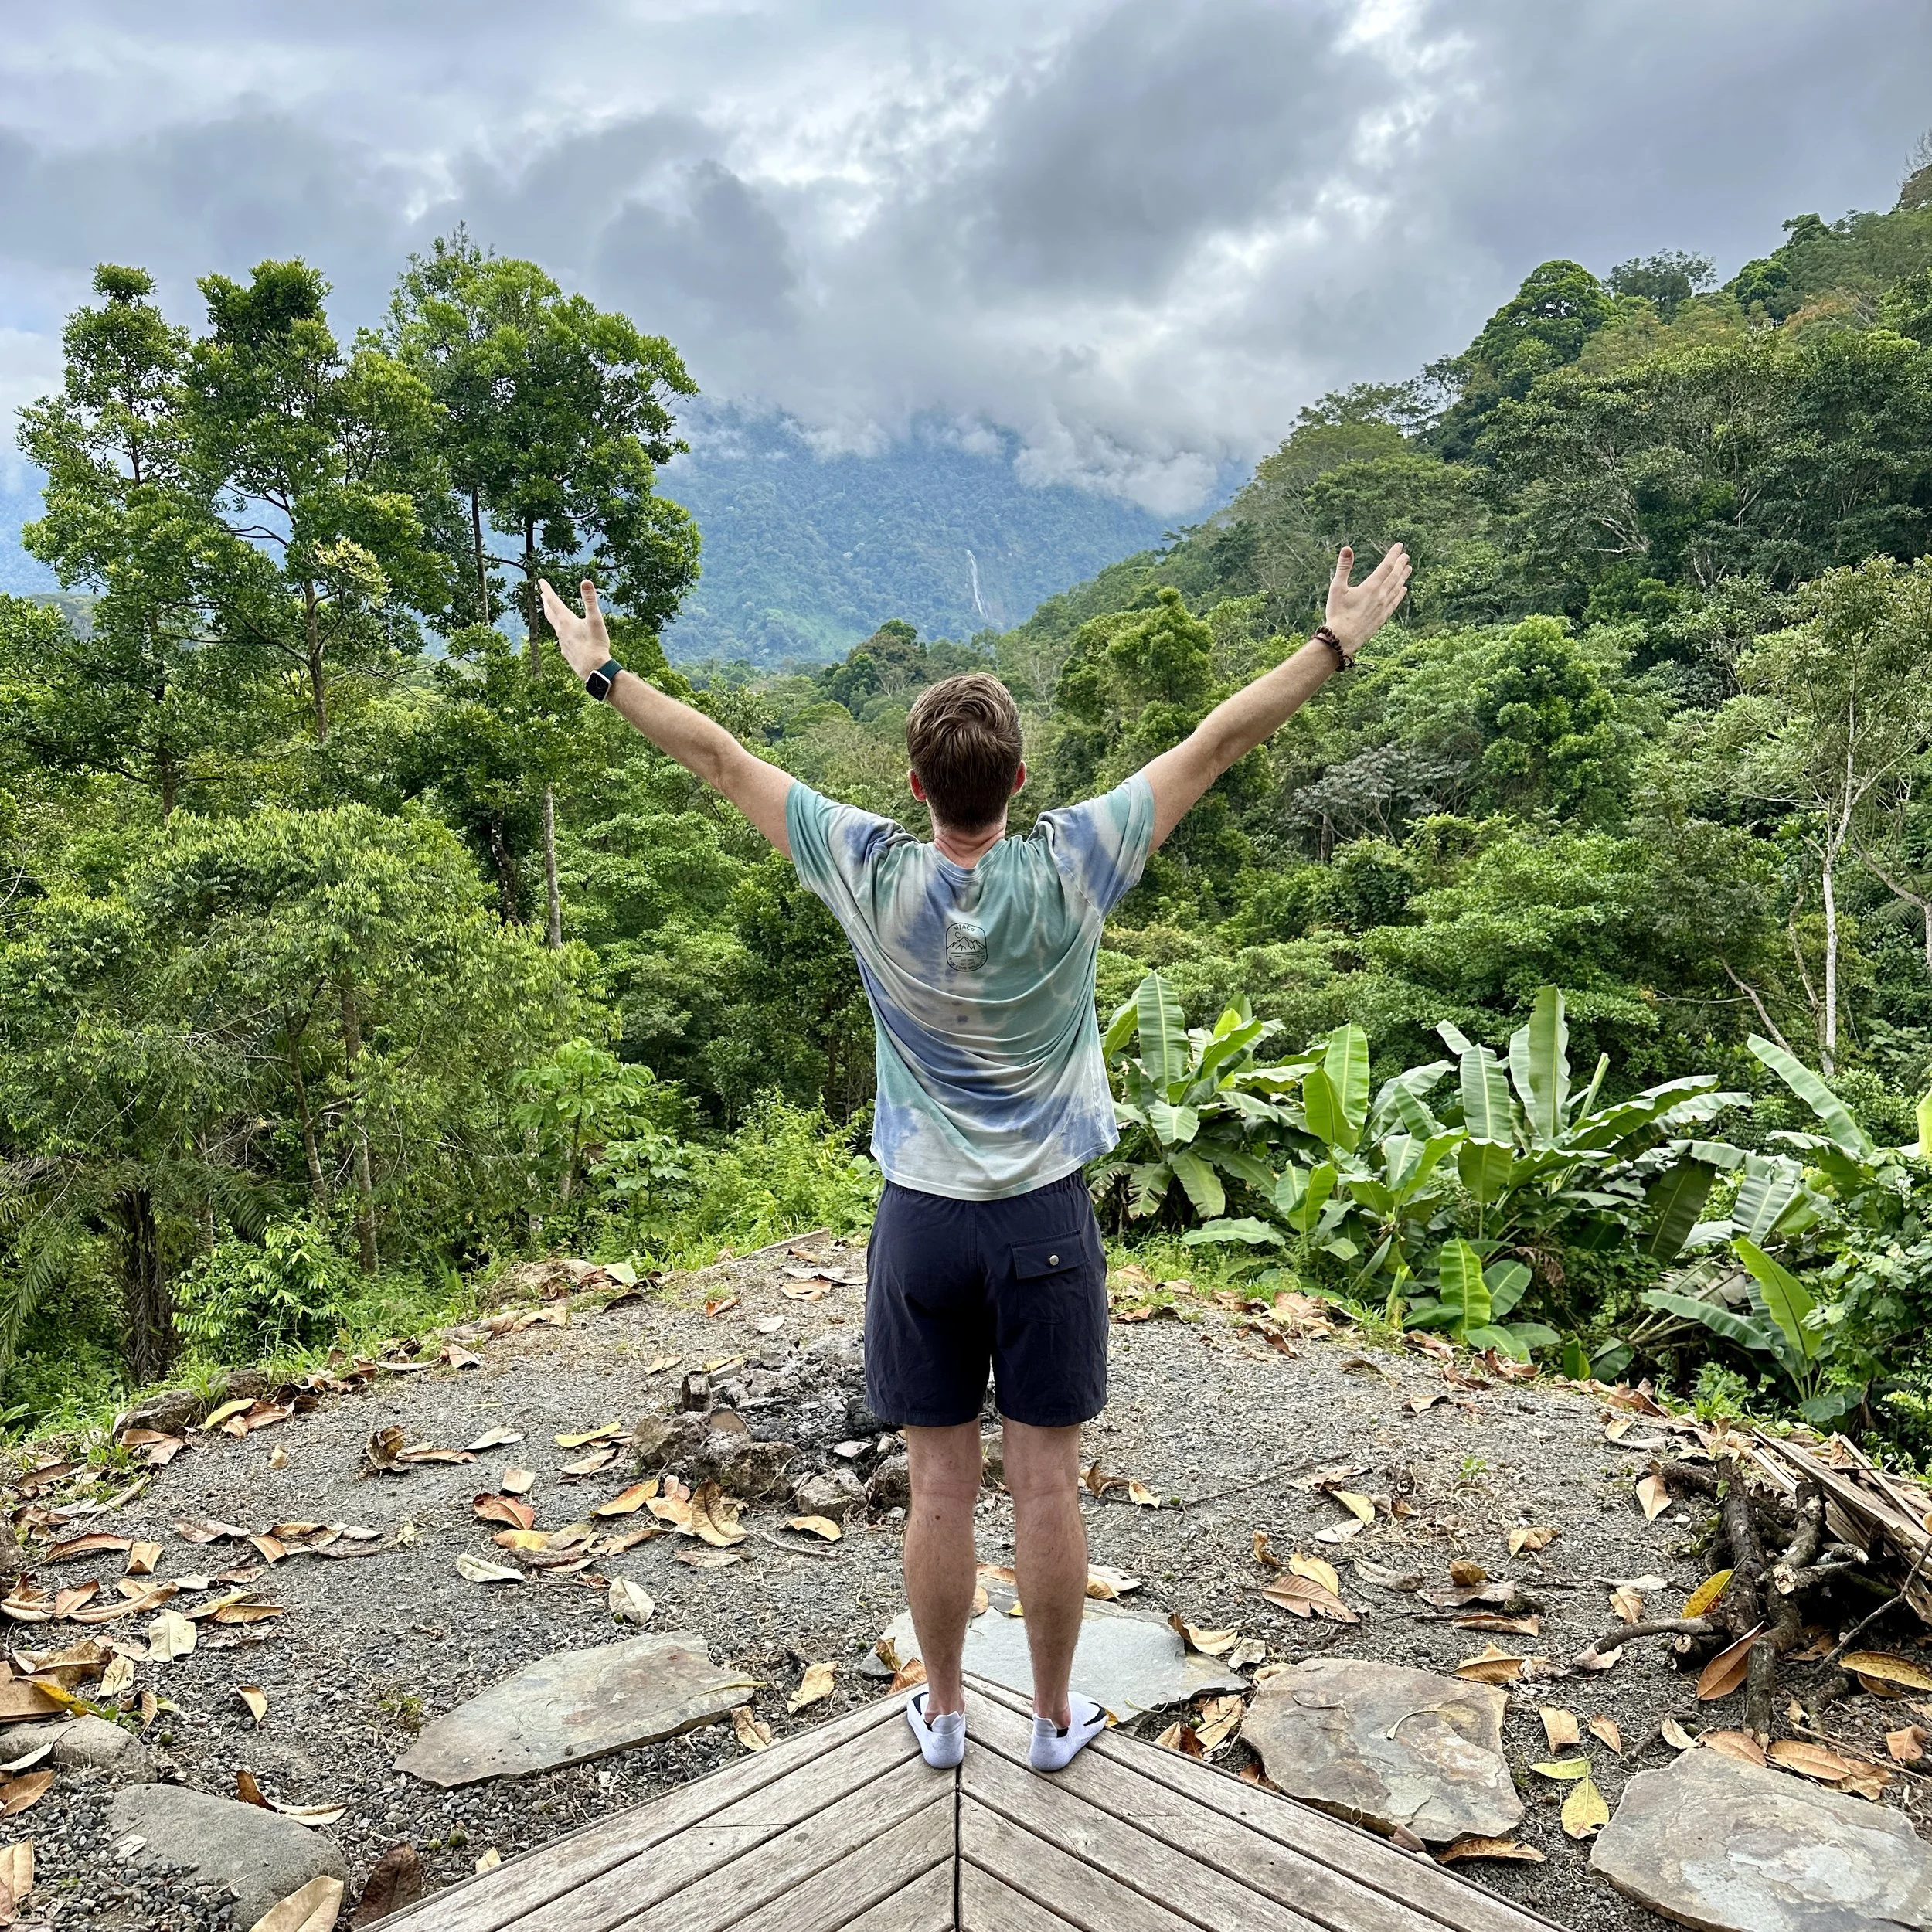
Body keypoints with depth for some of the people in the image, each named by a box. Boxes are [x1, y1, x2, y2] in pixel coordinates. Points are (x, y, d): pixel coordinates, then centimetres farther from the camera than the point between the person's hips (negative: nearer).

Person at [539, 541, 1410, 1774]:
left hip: (922, 1222, 1)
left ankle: (944, 1713, 30)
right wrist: (1338, 645, 2)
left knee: (942, 1487, 12)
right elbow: (1217, 745, -7)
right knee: (1047, 1484, 11)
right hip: (1047, 1222, 0)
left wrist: (606, 672, 10)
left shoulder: (873, 877, -12)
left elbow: (724, 759, -2)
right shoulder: (1069, 872, -14)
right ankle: (1056, 1717, 29)